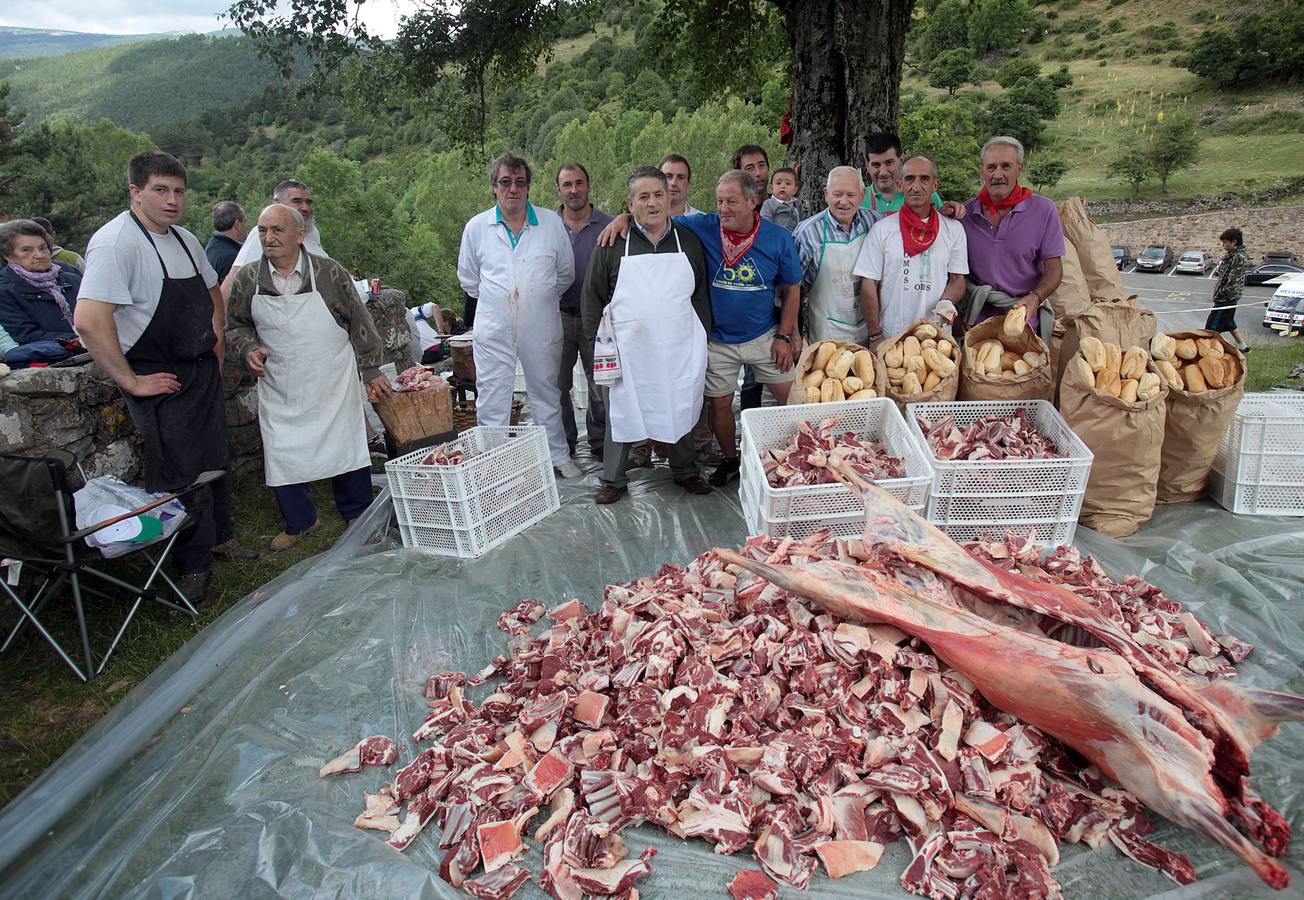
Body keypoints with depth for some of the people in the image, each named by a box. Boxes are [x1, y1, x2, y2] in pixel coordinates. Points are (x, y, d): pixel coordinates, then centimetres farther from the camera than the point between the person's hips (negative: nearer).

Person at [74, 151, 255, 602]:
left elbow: (211, 292, 25)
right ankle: (192, 564, 17)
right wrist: (131, 382, -22)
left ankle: (220, 536, 37)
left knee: (215, 461, 18)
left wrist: (217, 347, 14)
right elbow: (89, 320, -28)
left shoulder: (184, 239, 8)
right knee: (179, 474, 1)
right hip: (161, 380, -8)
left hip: (203, 372, 8)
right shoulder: (115, 243, -19)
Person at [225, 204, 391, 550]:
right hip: (279, 391, 2)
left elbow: (360, 324, -1)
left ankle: (357, 515, 30)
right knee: (280, 456, 7)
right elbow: (235, 327, 12)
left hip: (333, 386, -2)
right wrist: (248, 348, -9)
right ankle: (298, 522, 29)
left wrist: (372, 371, 1)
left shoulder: (329, 272, -9)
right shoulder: (247, 280, -3)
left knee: (347, 450, 8)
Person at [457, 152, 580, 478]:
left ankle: (559, 456, 28)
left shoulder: (551, 222, 0)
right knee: (492, 401, 2)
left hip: (542, 328, 0)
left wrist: (541, 297, 11)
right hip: (493, 329, 0)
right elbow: (468, 278, 13)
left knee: (547, 395, 14)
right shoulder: (477, 227, 1)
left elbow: (565, 273, 11)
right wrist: (496, 300, 11)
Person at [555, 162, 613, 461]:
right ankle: (563, 445, 22)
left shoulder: (608, 226, 0)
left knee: (601, 386, 5)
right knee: (557, 385, 8)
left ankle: (600, 443, 22)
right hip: (559, 317, 2)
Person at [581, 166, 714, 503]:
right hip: (627, 351, -1)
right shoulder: (613, 244, 0)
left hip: (679, 349, 2)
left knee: (681, 410, 12)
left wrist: (702, 338, 8)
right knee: (621, 413, 8)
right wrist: (596, 343, 0)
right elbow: (593, 296, 4)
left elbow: (701, 295, 12)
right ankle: (613, 479, 24)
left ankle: (685, 471, 33)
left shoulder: (688, 242, 7)